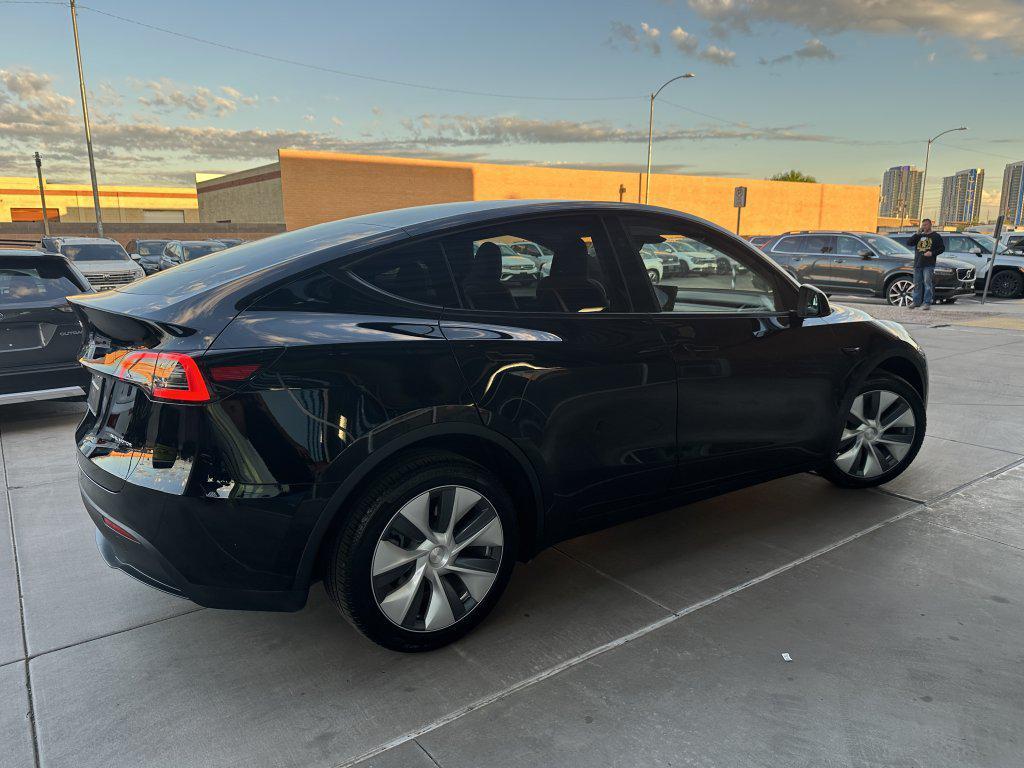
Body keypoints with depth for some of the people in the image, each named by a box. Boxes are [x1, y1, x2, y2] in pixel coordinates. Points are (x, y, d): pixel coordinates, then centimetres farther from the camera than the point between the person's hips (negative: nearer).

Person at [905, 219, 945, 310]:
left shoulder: (936, 236, 6)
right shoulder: (919, 236, 18)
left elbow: (942, 248, 2)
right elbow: (909, 243, 5)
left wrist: (932, 253, -14)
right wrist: (917, 234, -3)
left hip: (929, 265, -5)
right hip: (918, 264, 5)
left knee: (928, 283, -10)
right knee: (917, 284, 7)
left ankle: (927, 302, -9)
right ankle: (916, 302, 14)